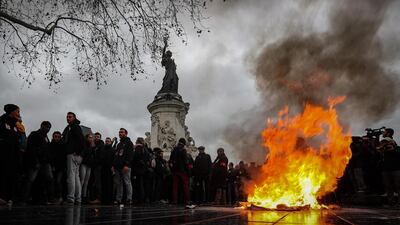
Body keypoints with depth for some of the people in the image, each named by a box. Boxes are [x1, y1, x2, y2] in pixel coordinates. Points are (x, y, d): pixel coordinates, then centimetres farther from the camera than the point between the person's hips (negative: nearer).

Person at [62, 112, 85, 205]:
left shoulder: (75, 127, -4)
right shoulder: (71, 127, 25)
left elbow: (81, 139, -18)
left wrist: (77, 151, -18)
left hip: (73, 154, -10)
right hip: (77, 156, 10)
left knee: (71, 176, -12)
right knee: (76, 176, 9)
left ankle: (70, 199, -13)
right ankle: (78, 199, 12)